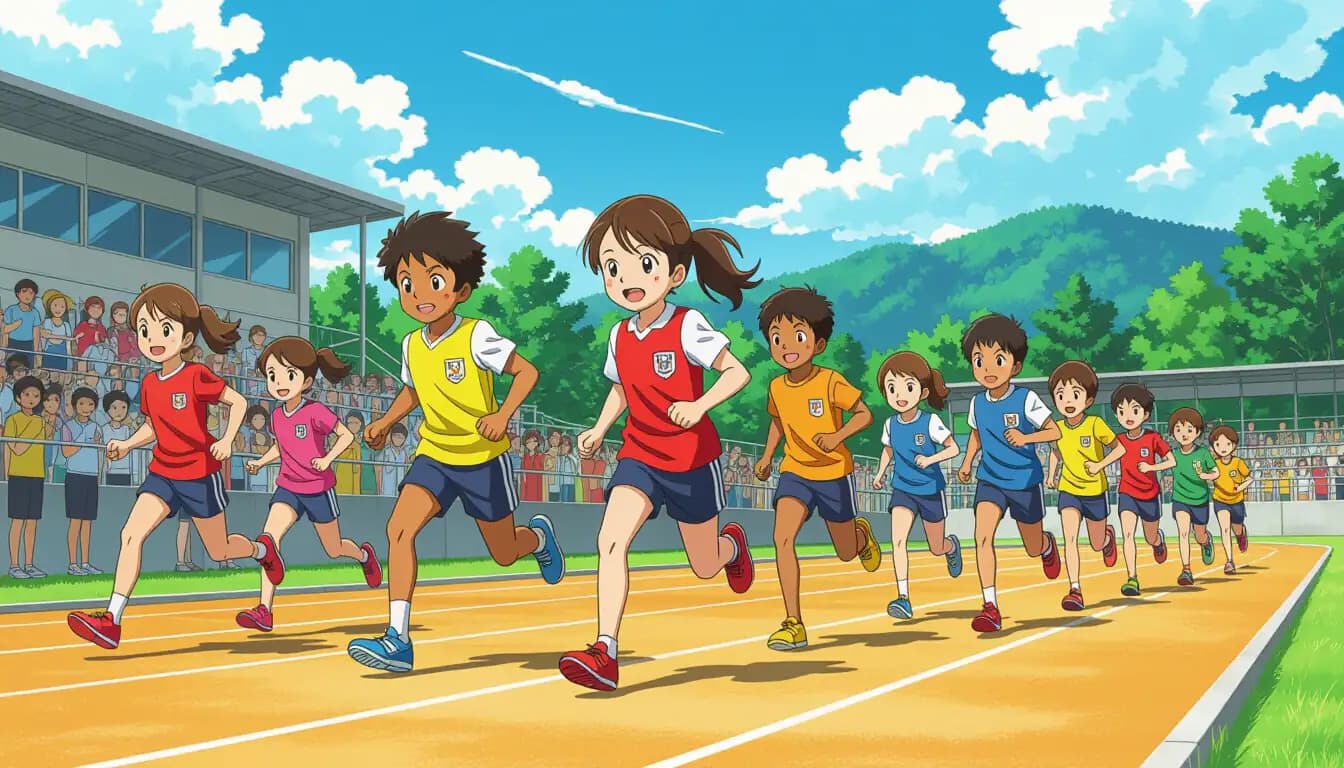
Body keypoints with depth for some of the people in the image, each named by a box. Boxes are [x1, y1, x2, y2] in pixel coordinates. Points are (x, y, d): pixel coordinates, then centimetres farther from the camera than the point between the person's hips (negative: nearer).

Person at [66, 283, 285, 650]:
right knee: (131, 533, -14)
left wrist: (226, 440, -18)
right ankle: (111, 621, -16)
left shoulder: (197, 376, -14)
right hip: (162, 473, 5)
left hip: (200, 475, -5)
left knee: (219, 552, 9)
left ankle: (262, 548, 43)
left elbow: (238, 402, -7)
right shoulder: (149, 384, 3)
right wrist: (126, 445, -2)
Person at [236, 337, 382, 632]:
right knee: (269, 536, -19)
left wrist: (327, 459, -24)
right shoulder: (277, 415, 0)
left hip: (318, 490, -4)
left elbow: (347, 435, -11)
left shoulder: (316, 412, -17)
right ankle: (265, 611, -21)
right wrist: (260, 462, 1)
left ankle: (364, 554, 49)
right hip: (288, 488, 4)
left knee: (333, 550, 11)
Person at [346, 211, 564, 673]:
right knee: (399, 528, -19)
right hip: (434, 455, 4)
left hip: (483, 457, -4)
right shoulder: (412, 345, 1)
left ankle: (539, 535, 49)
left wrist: (504, 414, -31)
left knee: (504, 553, 10)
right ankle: (398, 639, -17)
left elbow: (526, 371, -16)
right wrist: (386, 422, 4)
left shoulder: (476, 336, -17)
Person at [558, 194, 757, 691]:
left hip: (692, 462, -3)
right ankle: (605, 653, -20)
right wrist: (599, 431, 2)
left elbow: (738, 372, -17)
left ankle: (733, 544, 50)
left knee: (705, 567, 12)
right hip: (639, 457, 3)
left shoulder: (688, 327, -16)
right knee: (610, 541, -20)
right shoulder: (619, 336, 0)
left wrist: (700, 405, -32)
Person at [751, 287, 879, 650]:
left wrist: (838, 436, -27)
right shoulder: (777, 387, -3)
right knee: (782, 538, -21)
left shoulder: (831, 382, -17)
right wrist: (767, 457, 5)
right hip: (795, 472, 3)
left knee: (846, 552, 11)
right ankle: (794, 624, -16)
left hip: (834, 474, -3)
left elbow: (865, 413, -11)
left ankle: (862, 533, 52)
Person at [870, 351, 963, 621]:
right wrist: (880, 473, -2)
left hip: (930, 490, -2)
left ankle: (952, 546, 52)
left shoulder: (931, 422, -17)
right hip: (902, 490, 2)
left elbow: (954, 448, -13)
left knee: (937, 548, 14)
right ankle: (903, 599, -19)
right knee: (898, 539, -19)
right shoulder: (891, 424, -6)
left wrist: (931, 459, -29)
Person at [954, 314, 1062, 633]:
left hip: (1025, 481, -2)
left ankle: (1048, 545, 54)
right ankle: (991, 607, -18)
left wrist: (1025, 438, -28)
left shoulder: (1026, 400, -15)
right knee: (982, 536, -20)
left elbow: (1055, 432, -12)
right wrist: (967, 463, 3)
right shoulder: (977, 403, -2)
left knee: (1033, 548, 14)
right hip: (989, 480, 2)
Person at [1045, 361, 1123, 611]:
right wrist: (1051, 473, 3)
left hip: (1094, 492, -2)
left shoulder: (1095, 424, -17)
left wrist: (1100, 465, -21)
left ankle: (1108, 535, 53)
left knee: (1097, 544, 15)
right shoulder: (1058, 428, -5)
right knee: (1070, 539, -16)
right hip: (1068, 491, 2)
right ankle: (1075, 590, -15)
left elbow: (1119, 448, -8)